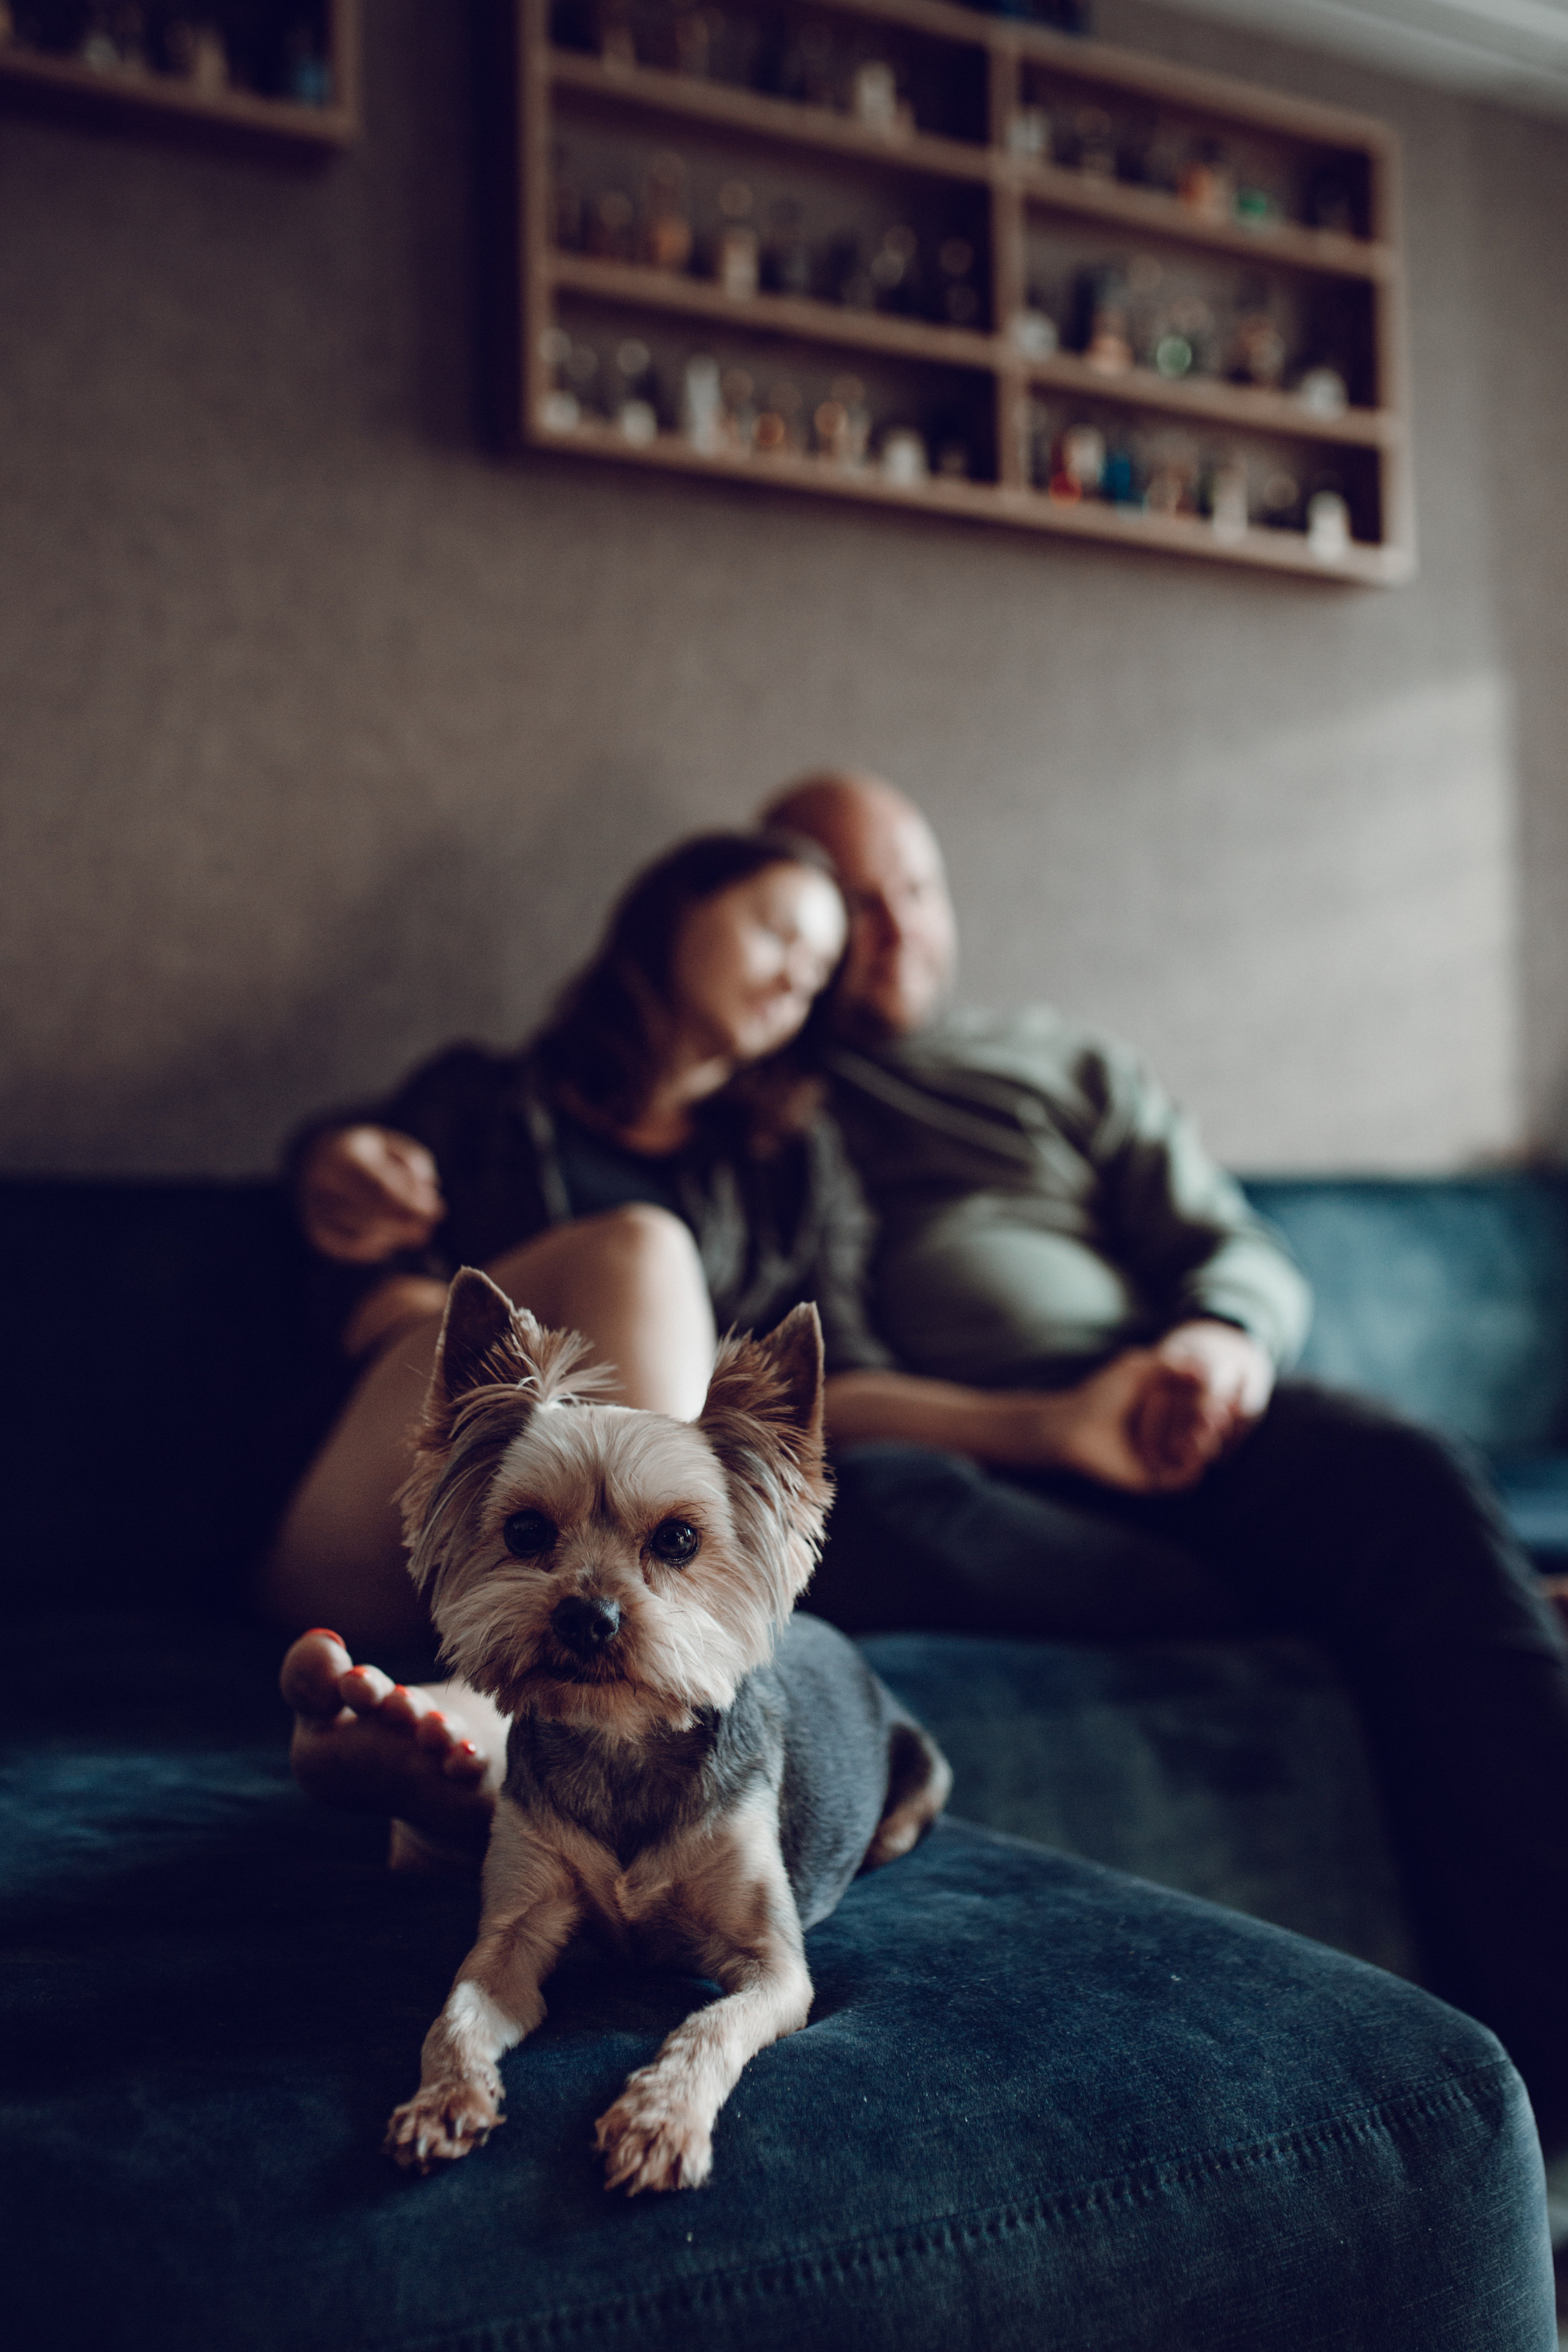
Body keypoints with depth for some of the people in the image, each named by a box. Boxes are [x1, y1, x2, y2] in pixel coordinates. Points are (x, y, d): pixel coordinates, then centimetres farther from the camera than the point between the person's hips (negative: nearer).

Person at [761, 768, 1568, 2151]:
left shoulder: (1065, 1067, 26)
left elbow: (1247, 1259, 17)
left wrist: (1221, 1340, -10)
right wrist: (1039, 1429, -17)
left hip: (1164, 1416, 3)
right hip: (960, 1462, -2)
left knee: (1412, 1481, -27)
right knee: (859, 1508, -38)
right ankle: (1317, 1619, -25)